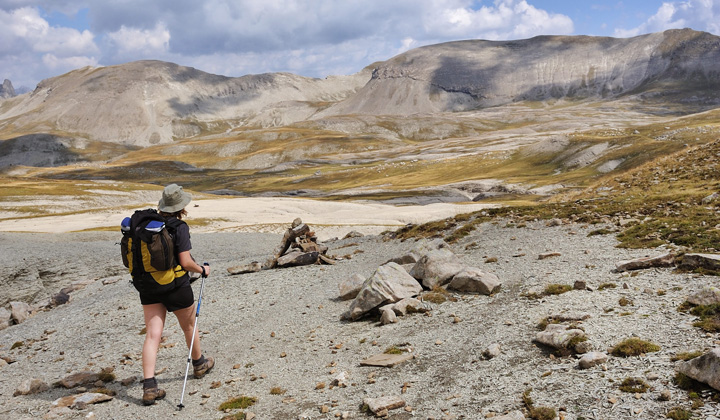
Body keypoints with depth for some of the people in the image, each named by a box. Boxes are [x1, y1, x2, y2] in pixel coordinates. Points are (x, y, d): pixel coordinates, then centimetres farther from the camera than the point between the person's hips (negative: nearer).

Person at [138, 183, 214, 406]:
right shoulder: (180, 227, -18)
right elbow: (186, 262, -20)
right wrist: (202, 270, -3)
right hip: (176, 286, -4)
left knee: (152, 335, 1)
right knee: (189, 327, 20)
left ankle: (149, 387, -7)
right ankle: (199, 364, 43)